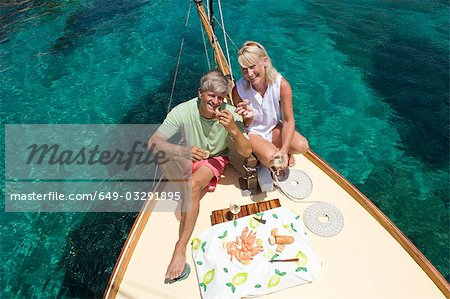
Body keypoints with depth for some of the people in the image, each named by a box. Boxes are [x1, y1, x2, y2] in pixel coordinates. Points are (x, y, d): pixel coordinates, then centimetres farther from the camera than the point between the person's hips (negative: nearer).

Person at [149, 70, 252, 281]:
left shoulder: (230, 114, -21)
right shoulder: (183, 111, -23)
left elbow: (246, 152, -21)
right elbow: (153, 142, -27)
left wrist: (233, 129, -40)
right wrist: (184, 151, -45)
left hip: (215, 160, -1)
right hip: (187, 160, 2)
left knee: (193, 184, -33)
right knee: (162, 155, -30)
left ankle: (181, 249, -23)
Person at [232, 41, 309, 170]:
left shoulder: (282, 84, -20)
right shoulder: (239, 89, -21)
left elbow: (288, 120, -17)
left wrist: (284, 150, -30)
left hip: (274, 128, 2)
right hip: (252, 132, -2)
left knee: (302, 146, -22)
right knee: (270, 158, -30)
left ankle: (282, 151, 10)